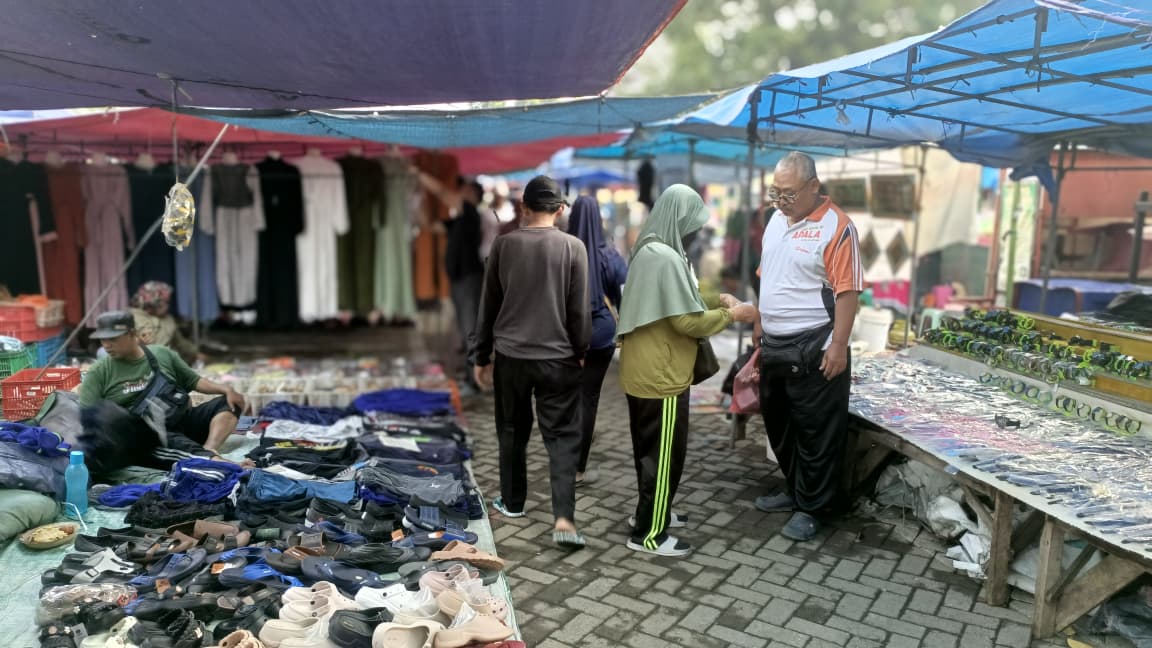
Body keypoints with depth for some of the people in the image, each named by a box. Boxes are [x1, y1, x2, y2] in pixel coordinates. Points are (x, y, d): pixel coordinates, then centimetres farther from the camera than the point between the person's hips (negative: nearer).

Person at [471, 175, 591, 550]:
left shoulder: (503, 245, 0)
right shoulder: (573, 247, -5)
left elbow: (489, 305, 5)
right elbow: (579, 310, -3)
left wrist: (481, 356, 13)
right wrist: (581, 352, 12)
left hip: (510, 355, 2)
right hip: (558, 358, -2)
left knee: (512, 431, 17)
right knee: (562, 436, 2)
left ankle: (512, 502, 31)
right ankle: (564, 518, -7)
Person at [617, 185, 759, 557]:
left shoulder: (649, 250, 11)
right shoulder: (666, 257, -22)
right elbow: (687, 320, -22)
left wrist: (715, 302, 9)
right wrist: (731, 314, -9)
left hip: (644, 371, 10)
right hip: (660, 376, -10)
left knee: (651, 449, 21)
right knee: (665, 453, 1)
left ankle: (650, 513, 35)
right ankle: (649, 534, 12)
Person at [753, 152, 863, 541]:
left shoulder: (836, 228, -14)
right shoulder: (776, 220, 9)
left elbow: (848, 292, -17)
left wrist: (838, 346, -21)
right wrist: (759, 329, 18)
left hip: (813, 348, -8)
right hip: (774, 345, 8)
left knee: (816, 431, 4)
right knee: (778, 423, 18)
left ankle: (810, 508, 17)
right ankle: (794, 491, 35)